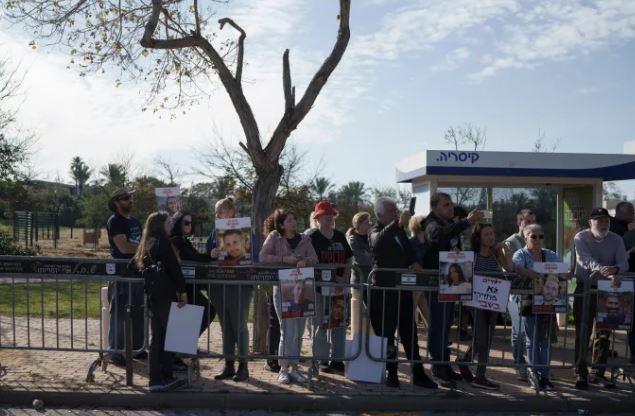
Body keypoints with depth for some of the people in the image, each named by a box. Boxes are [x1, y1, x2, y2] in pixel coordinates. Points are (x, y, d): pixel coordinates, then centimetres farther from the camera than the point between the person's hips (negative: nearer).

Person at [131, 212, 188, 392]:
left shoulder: (147, 244, 15)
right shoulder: (162, 242, -9)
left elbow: (134, 264, 21)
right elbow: (174, 267, -15)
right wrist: (182, 291, -12)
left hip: (153, 295, 8)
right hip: (165, 294, -8)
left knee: (158, 337, 11)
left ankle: (156, 378, 14)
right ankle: (164, 378, -2)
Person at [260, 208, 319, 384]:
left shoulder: (305, 239, 9)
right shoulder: (274, 237, 1)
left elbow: (314, 259, -2)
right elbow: (263, 257, -9)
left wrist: (305, 261, -23)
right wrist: (284, 259, -17)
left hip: (301, 287, 4)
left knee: (298, 331, 8)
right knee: (289, 330, -8)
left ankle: (294, 367, 20)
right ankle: (283, 370, 5)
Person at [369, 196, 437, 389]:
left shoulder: (400, 231, 15)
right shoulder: (376, 231, -6)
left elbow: (408, 251, 24)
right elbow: (378, 242, -30)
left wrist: (413, 263, 0)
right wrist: (398, 224, -43)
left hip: (403, 288, 6)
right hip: (384, 289, -6)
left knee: (410, 333, 8)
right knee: (386, 334, 1)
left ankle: (418, 373, 13)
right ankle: (391, 375, 10)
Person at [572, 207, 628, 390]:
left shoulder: (616, 240, 1)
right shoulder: (581, 238, -9)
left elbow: (624, 263, -10)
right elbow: (588, 261, -24)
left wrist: (615, 269, -35)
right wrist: (609, 274, -41)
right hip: (585, 289, -3)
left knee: (604, 333, 10)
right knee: (583, 332, -2)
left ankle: (598, 373, 22)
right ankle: (581, 373, 6)